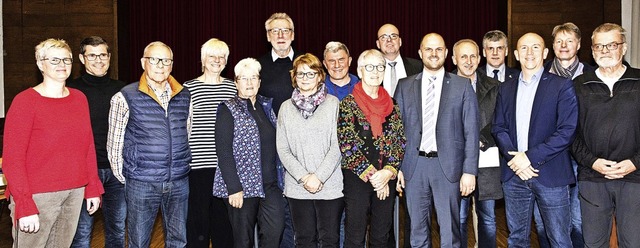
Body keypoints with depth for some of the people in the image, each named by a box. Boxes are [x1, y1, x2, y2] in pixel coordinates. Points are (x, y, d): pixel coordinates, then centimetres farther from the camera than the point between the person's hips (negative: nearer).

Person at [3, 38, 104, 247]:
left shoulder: (79, 98, 9)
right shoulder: (25, 101, -6)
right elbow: (12, 159, -10)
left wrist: (93, 189, 9)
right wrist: (24, 206, -16)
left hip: (75, 193, 5)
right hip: (38, 196, -5)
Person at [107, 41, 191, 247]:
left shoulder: (184, 96, 5)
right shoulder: (126, 97, -6)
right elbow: (114, 144, -1)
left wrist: (183, 167, 13)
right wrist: (122, 177, 1)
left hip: (179, 182, 3)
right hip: (141, 184, -3)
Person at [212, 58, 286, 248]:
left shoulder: (266, 106, 12)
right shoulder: (228, 110, -4)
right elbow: (224, 152, -11)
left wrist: (278, 178, 9)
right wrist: (234, 188, -16)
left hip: (270, 184, 4)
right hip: (242, 185, -4)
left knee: (275, 229, -10)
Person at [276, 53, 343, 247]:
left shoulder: (333, 104, 0)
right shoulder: (286, 108, 9)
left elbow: (337, 146, -5)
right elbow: (282, 149, 4)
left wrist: (319, 176, -12)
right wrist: (303, 176, -8)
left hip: (330, 186, -2)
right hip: (297, 187, 2)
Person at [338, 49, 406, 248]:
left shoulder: (391, 105, 9)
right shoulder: (348, 104, -4)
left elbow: (400, 142, 5)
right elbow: (346, 145, -10)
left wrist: (388, 172, -9)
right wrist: (371, 175, -13)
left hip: (386, 180, 4)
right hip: (356, 178, -4)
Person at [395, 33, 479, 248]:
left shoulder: (462, 86, 3)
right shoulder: (405, 86, 7)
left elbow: (471, 132, 0)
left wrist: (470, 171, -5)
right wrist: (396, 166, 3)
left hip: (448, 166, -1)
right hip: (414, 166, 2)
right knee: (417, 230, 11)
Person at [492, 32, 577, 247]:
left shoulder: (562, 86, -1)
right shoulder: (506, 88, 13)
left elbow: (567, 131, -9)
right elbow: (498, 127, 8)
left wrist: (530, 156, -15)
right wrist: (513, 157, -9)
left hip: (551, 174, -4)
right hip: (514, 174, 4)